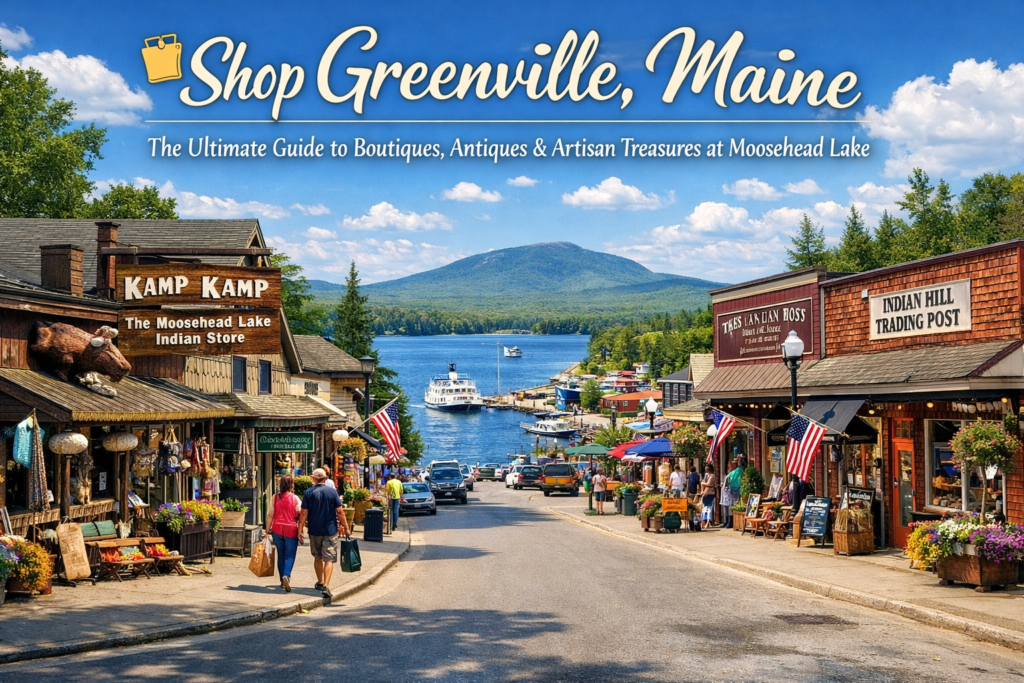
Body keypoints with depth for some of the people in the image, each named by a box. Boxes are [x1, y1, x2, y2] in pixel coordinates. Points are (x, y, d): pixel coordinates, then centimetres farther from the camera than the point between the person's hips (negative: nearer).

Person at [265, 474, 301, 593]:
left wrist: (267, 529, 8)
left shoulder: (275, 498, -2)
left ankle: (282, 580, 22)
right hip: (291, 530, -3)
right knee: (290, 555, 0)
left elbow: (270, 515, -1)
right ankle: (286, 575, -24)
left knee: (281, 555, 15)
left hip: (277, 530, 3)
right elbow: (300, 515, -7)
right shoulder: (295, 499, -9)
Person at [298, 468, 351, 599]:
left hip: (314, 531, 2)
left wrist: (300, 530, 0)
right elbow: (340, 511, -6)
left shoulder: (309, 493, -3)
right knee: (329, 559, -3)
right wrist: (346, 528, 4)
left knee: (317, 558, 20)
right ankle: (326, 586, -16)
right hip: (330, 531, -2)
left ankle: (320, 583, 34)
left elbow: (304, 513, -5)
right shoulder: (332, 492, -5)